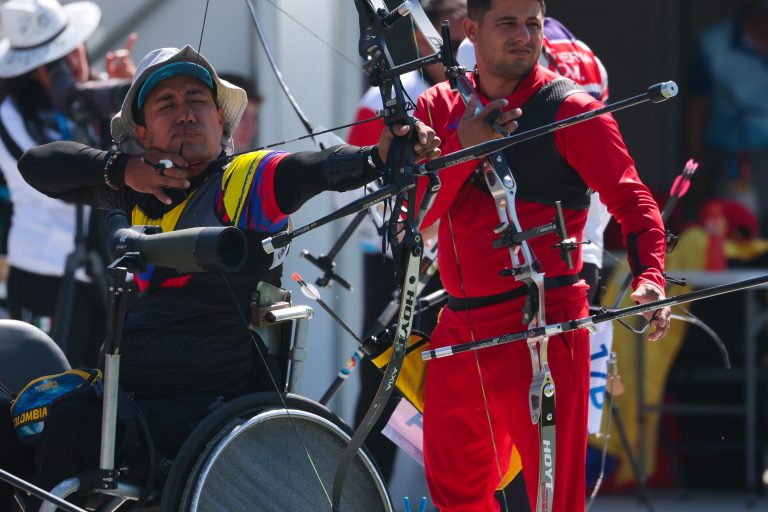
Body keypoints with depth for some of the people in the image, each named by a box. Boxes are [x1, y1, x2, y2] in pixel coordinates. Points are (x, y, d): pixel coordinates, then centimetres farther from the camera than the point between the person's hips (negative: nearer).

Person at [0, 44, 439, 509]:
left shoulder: (248, 179, -5)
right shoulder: (143, 191, 15)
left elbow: (324, 169, -24)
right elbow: (38, 165, 19)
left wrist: (380, 154, -46)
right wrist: (120, 169, 1)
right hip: (130, 396, 8)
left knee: (70, 424, -27)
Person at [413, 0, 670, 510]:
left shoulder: (572, 110, -4)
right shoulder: (439, 108, 9)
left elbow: (634, 203, -9)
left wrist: (649, 279, -26)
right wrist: (463, 149, -15)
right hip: (459, 329, 5)